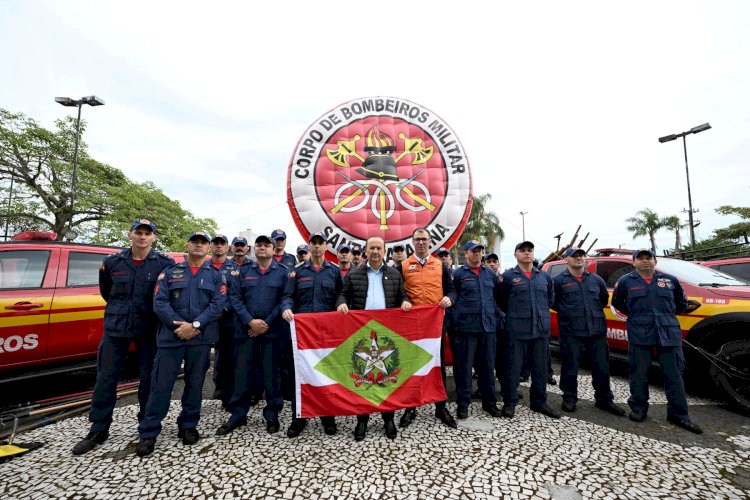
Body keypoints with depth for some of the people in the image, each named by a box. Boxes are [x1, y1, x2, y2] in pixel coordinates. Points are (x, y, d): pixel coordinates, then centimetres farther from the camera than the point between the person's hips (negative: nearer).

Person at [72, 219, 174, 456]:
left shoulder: (165, 264, -8)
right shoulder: (112, 262, 2)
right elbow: (106, 292, 18)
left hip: (150, 330, -2)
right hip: (116, 328, 2)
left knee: (149, 378, 8)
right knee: (106, 377, 7)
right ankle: (98, 430, 23)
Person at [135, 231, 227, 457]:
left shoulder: (216, 275, 6)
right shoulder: (170, 272, 8)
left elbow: (218, 304, -6)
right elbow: (159, 302, -2)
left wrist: (195, 325, -16)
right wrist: (178, 324, -14)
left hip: (201, 338, 0)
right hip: (170, 335, 0)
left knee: (195, 383, 9)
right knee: (161, 383, 3)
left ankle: (188, 426, 26)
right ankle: (148, 433, 18)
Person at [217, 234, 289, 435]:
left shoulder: (283, 272, 3)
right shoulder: (243, 271, 9)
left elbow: (285, 300, -5)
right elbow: (235, 298, 2)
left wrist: (267, 323, -12)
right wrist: (250, 321, -11)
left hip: (272, 331, -2)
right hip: (246, 329, 2)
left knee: (272, 374, 5)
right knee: (242, 373, 8)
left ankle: (272, 415, 21)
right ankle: (238, 414, 25)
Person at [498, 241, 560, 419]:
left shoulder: (544, 276, 11)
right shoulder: (508, 276, -2)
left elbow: (550, 298, 24)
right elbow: (501, 301, 4)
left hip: (541, 329, 4)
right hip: (517, 330, -4)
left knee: (540, 367, 13)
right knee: (513, 367, 1)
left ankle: (539, 402, 29)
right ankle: (509, 403, 15)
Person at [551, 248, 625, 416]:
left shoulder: (596, 279, 12)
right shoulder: (559, 280, -1)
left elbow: (604, 299, 24)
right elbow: (552, 302, 2)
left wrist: (594, 312, 16)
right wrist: (567, 313, 1)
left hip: (597, 330, 4)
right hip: (571, 332, -4)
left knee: (601, 366, 11)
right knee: (570, 366, 4)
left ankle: (604, 399, 26)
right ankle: (569, 399, 18)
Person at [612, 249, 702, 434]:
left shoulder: (670, 280, 9)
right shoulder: (625, 281, 3)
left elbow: (682, 304, 21)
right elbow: (617, 303, 15)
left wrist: (666, 315, 13)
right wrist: (635, 315, 9)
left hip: (669, 333, 2)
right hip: (639, 334, -2)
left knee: (674, 375, 6)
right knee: (639, 374, 5)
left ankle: (678, 414, 20)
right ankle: (638, 409, 19)